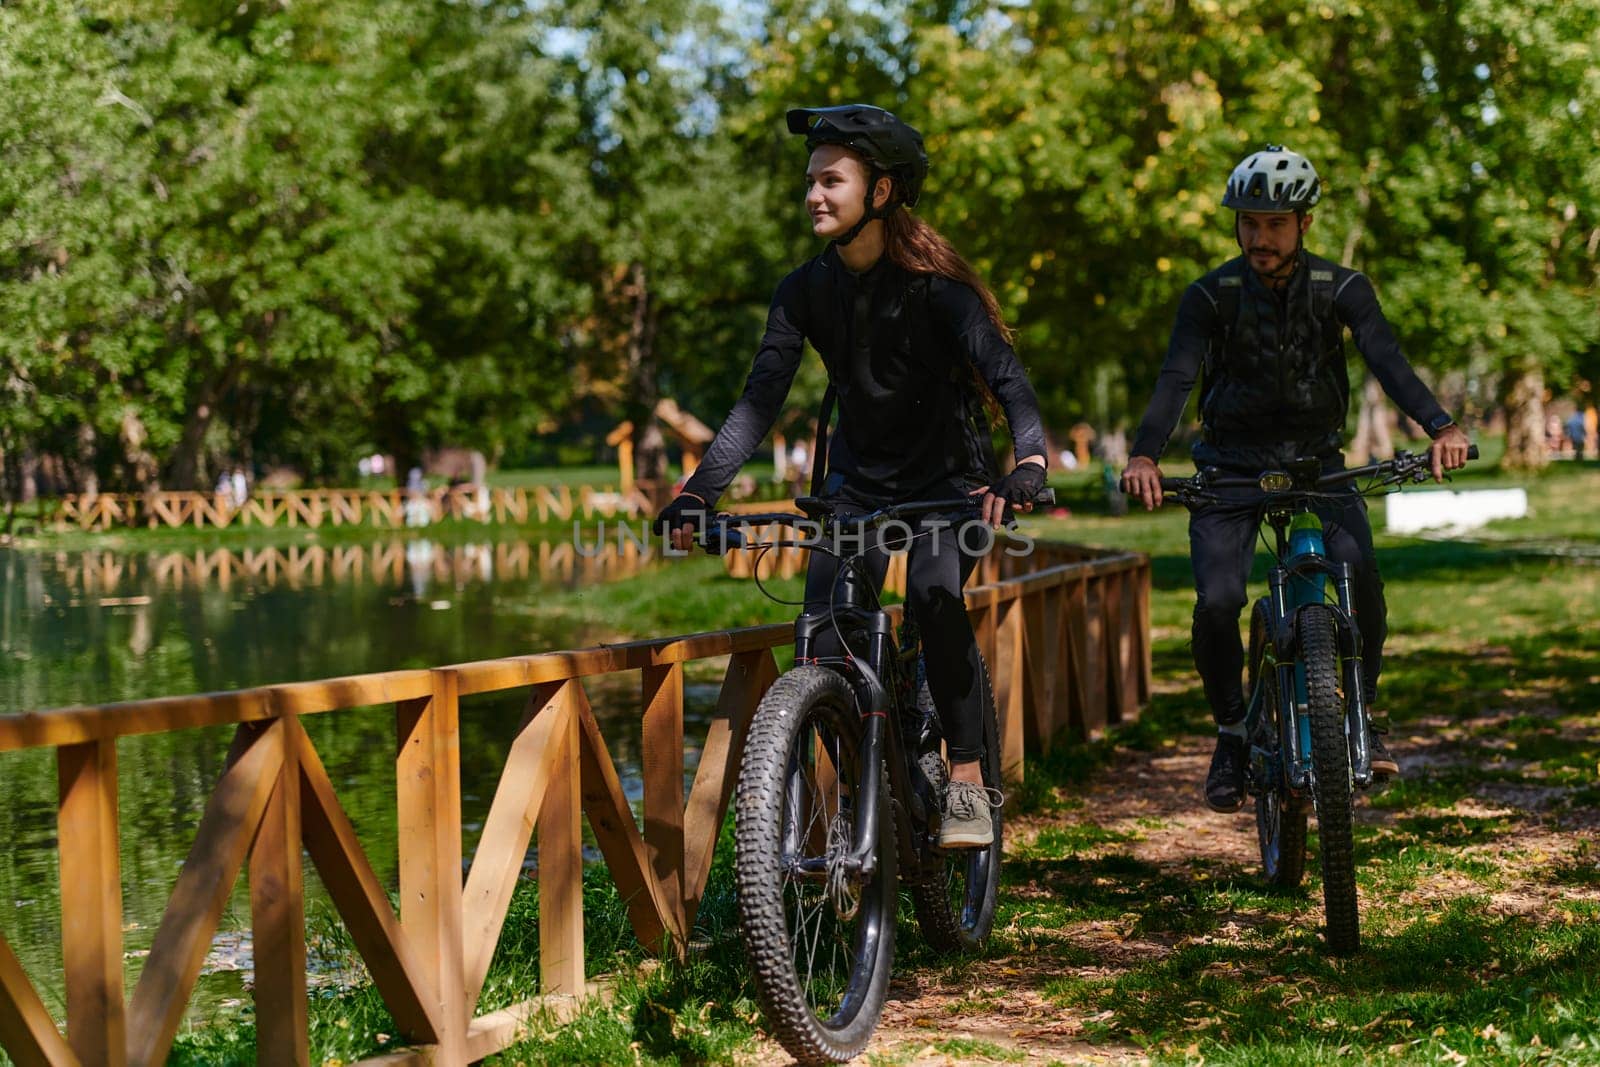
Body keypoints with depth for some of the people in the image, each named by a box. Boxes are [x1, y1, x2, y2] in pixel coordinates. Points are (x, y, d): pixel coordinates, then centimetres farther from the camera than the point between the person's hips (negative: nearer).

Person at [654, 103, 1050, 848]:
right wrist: (699, 490, -23)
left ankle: (967, 783, -20)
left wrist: (1030, 462, -47)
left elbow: (1004, 373, -28)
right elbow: (761, 398, -10)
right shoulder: (805, 290, -5)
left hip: (948, 478, -4)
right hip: (859, 482, 4)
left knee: (934, 596, -30)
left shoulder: (932, 282, -17)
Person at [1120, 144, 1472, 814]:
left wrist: (1440, 427, -39)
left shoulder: (1341, 289, -7)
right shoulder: (1211, 296, -10)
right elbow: (1176, 378, -23)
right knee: (1217, 601, -20)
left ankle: (1365, 705, -1)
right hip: (1230, 466, -1)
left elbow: (1387, 359, -21)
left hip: (1317, 458, 1)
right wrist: (1144, 455, -42)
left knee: (1358, 564, -25)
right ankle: (1232, 730, 5)